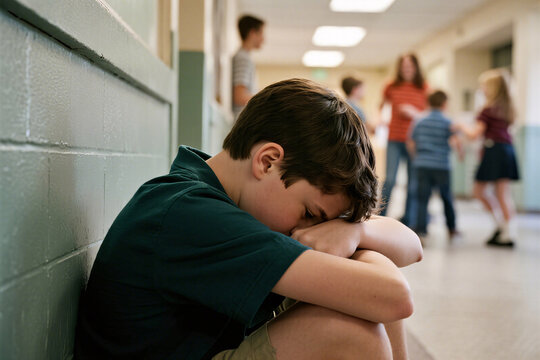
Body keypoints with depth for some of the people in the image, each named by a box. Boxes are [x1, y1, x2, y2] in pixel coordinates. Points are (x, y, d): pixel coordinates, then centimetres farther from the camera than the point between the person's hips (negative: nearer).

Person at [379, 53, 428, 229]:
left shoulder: (424, 89, 4)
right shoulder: (391, 87, 7)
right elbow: (381, 106, 21)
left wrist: (414, 113, -13)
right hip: (394, 139, 0)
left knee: (413, 182, 2)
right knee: (390, 179, -10)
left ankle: (409, 221, 12)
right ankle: (380, 217, 2)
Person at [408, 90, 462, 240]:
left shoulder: (420, 122, 9)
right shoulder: (446, 122, -3)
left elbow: (410, 143, 12)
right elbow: (455, 141, -14)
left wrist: (415, 157, 26)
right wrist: (461, 154, 4)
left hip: (422, 165, 2)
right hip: (441, 166, -2)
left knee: (423, 199, 0)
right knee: (447, 198, 14)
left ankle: (421, 229, -11)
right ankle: (451, 228, 25)